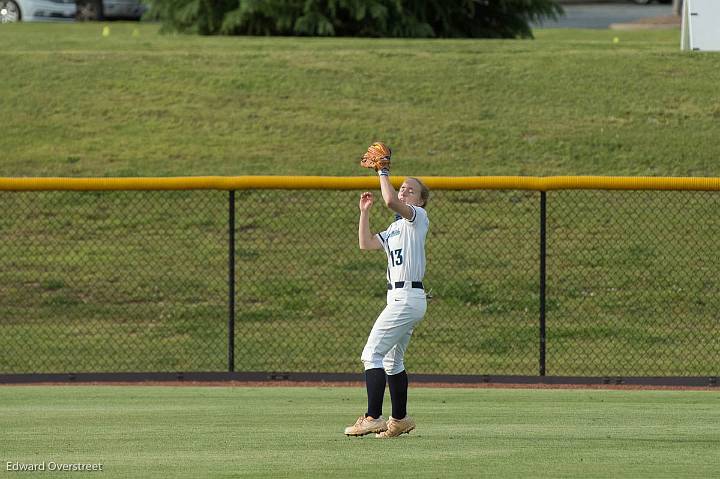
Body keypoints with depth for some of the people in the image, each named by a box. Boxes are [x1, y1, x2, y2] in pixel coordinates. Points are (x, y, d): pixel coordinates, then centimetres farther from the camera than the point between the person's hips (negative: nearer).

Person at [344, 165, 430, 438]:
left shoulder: (418, 217, -5)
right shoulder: (395, 228, 23)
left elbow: (391, 201, -22)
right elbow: (366, 243, 24)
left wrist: (383, 172, -12)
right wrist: (364, 211, 18)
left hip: (407, 297, -10)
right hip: (398, 298, 10)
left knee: (372, 354, -16)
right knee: (392, 361, 17)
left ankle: (373, 417, -21)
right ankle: (400, 420, 26)